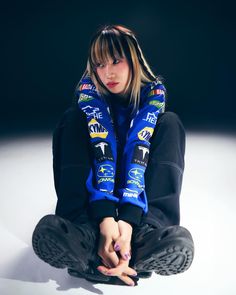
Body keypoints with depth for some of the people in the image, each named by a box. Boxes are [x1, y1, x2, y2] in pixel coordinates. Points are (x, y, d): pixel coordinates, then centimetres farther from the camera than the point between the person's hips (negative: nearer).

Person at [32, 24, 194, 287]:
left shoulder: (153, 91, -13)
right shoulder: (88, 89, -13)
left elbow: (139, 150, -27)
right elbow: (100, 149, -27)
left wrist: (129, 218, -39)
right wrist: (105, 217, -40)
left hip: (140, 189, 0)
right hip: (96, 186, 0)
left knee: (169, 123, -23)